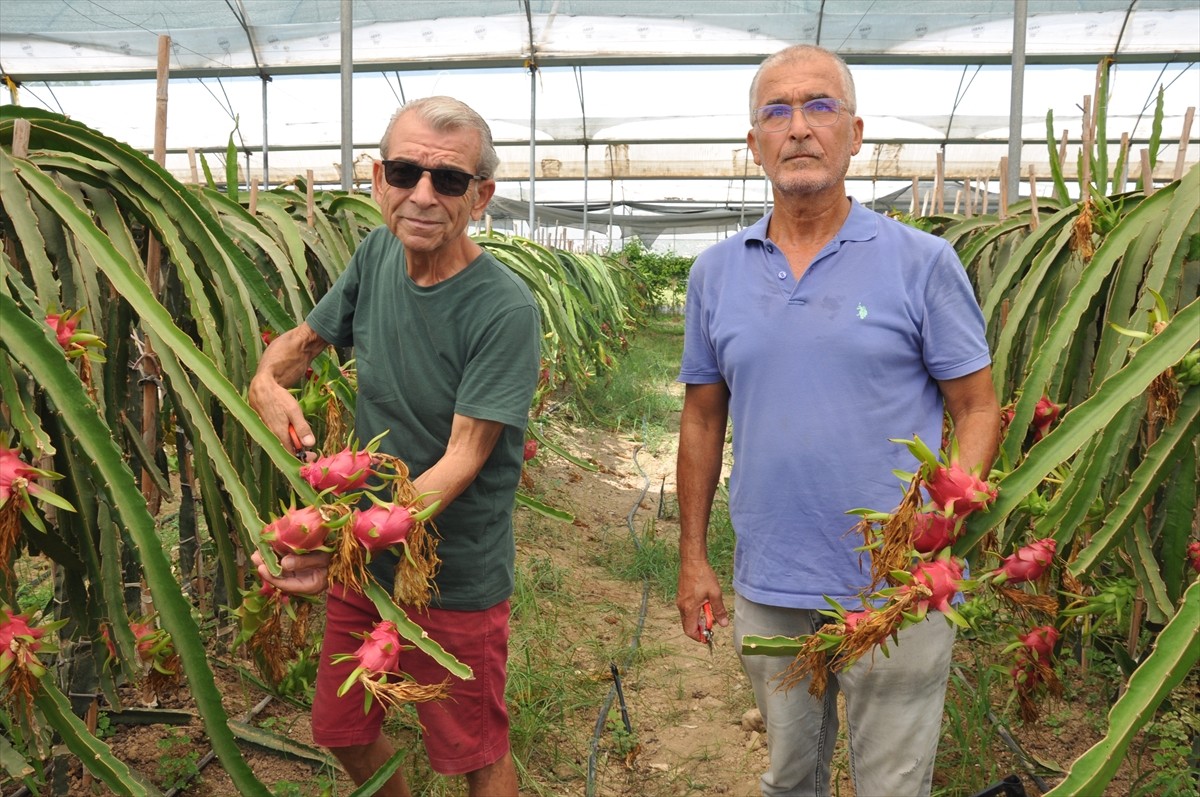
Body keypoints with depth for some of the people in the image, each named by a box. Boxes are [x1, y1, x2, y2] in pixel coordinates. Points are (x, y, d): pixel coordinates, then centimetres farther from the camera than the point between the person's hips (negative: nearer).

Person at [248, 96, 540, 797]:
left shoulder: (505, 310, -23)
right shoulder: (377, 255, -3)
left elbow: (462, 459, -26)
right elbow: (306, 337, 12)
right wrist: (267, 379, -11)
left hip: (456, 581, -6)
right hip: (361, 563, 6)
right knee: (342, 732, 23)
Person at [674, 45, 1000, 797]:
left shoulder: (923, 263, -7)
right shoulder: (715, 272, 3)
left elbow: (979, 411, -4)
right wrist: (693, 557, 9)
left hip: (897, 591, -2)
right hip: (767, 591, 3)